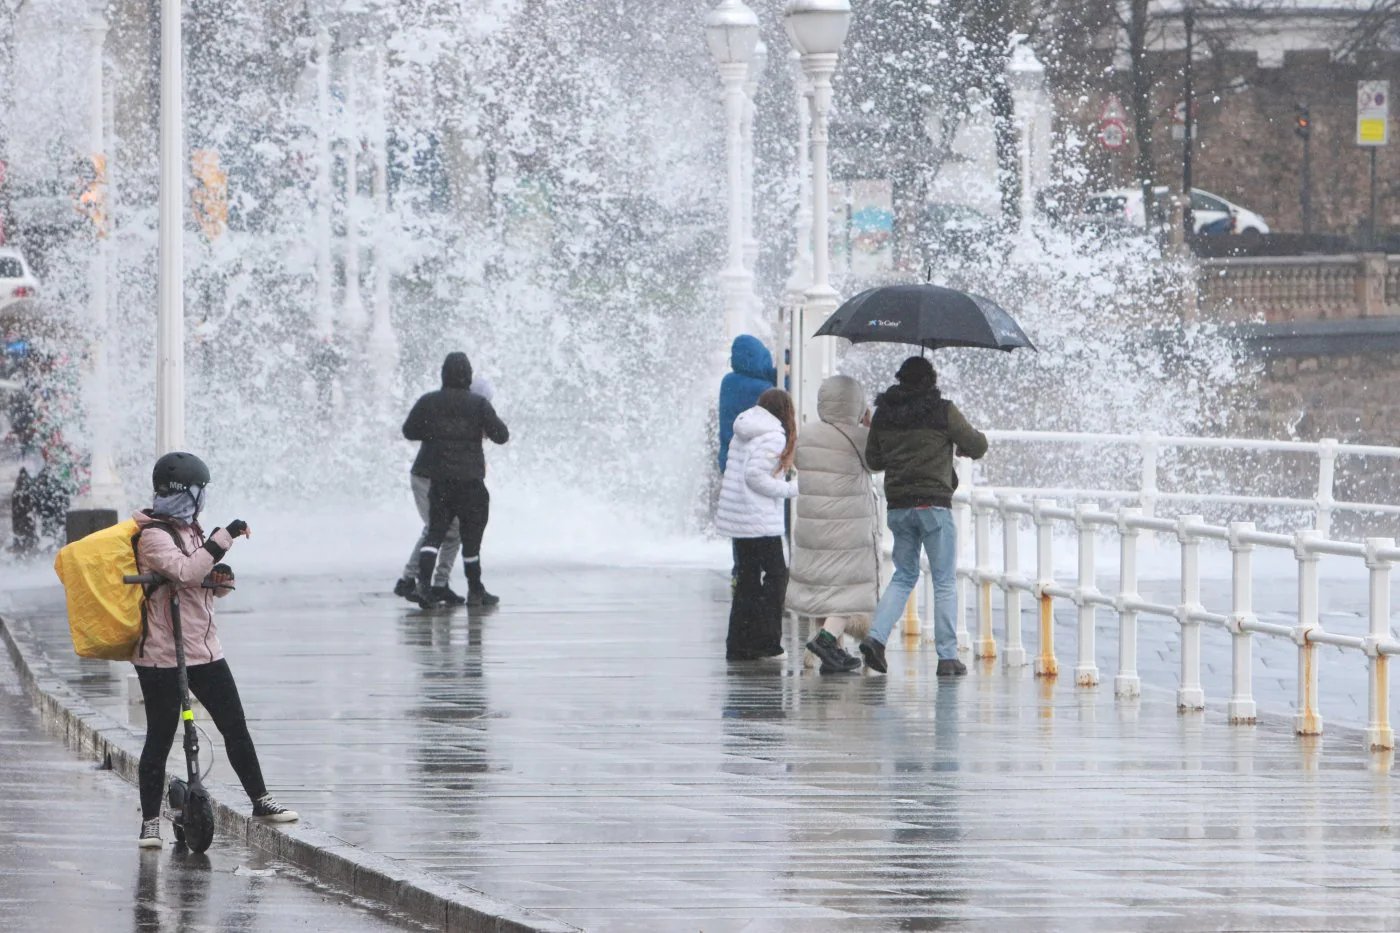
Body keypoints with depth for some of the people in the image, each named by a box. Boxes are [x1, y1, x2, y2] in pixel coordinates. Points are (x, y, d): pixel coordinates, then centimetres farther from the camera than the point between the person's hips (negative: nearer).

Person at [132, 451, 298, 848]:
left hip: (204, 650, 8)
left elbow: (207, 585, 22)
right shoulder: (154, 535, -13)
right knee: (160, 737, -3)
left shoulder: (189, 530, 14)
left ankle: (261, 800, 19)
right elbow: (186, 572, -29)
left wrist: (221, 578, -2)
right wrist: (224, 537, -28)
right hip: (162, 655, -8)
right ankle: (150, 821, 3)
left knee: (235, 726, 9)